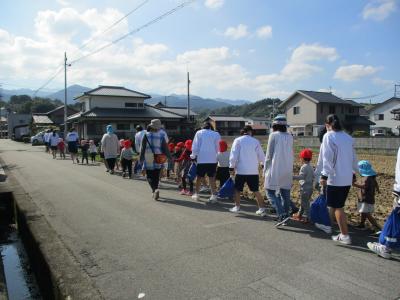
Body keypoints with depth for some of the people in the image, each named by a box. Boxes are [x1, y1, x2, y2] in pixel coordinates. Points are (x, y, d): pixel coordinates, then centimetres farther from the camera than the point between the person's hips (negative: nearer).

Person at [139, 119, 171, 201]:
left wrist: (141, 158, 3)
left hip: (148, 160, -2)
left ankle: (155, 190, -15)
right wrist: (169, 157, 8)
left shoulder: (146, 135, -6)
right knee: (156, 177, 13)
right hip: (158, 160, 2)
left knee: (149, 176, 7)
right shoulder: (161, 136, -3)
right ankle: (155, 193, 17)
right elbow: (165, 148, -1)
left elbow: (142, 148, -4)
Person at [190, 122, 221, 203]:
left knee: (199, 177, 9)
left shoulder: (199, 133, 1)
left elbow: (195, 146, 2)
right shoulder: (216, 134, 3)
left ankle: (196, 194, 19)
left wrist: (193, 155, 12)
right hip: (212, 159, 1)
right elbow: (217, 148, 7)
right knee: (211, 177, 4)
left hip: (201, 159, -1)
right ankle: (213, 195, -1)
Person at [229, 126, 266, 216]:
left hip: (241, 170, -2)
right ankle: (262, 208, 8)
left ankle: (237, 206, 12)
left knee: (237, 189, 12)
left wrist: (232, 167, 2)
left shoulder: (238, 140, -2)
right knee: (256, 190, 9)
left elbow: (233, 155, -5)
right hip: (254, 171, 2)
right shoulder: (256, 141, 3)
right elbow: (261, 157, 6)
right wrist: (263, 164, 27)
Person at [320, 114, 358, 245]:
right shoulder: (348, 137, 10)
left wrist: (324, 175, -15)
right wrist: (355, 171, 28)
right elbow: (353, 157, 16)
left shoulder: (328, 136, -9)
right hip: (347, 178, 7)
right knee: (338, 205, 18)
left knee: (337, 207, 2)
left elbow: (327, 158, -15)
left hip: (335, 177, -7)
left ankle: (345, 236, 4)